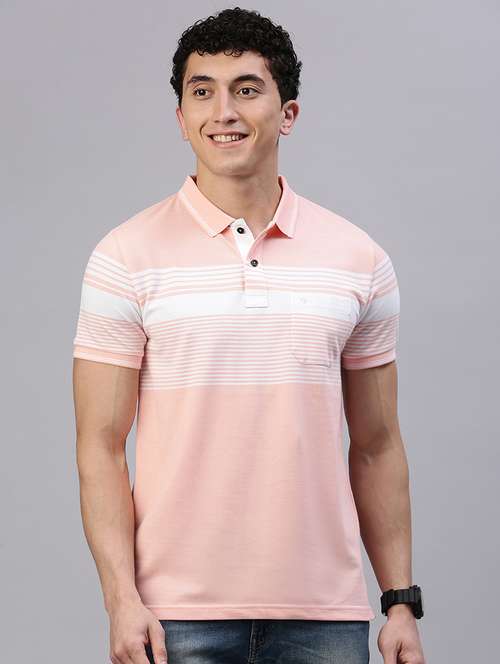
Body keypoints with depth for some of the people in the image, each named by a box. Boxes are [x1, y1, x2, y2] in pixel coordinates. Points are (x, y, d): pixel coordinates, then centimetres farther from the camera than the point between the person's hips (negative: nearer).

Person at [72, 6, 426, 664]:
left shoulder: (360, 259, 6)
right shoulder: (127, 257, -1)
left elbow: (376, 448, 10)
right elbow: (100, 446, -3)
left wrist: (402, 602, 5)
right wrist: (122, 599, -12)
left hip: (324, 609, 2)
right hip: (181, 609, -2)